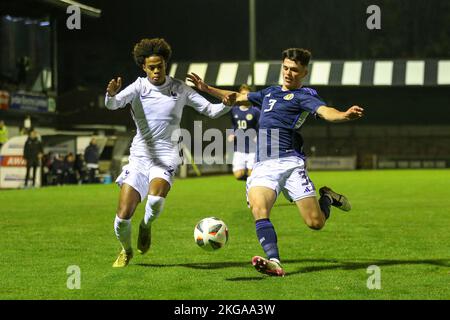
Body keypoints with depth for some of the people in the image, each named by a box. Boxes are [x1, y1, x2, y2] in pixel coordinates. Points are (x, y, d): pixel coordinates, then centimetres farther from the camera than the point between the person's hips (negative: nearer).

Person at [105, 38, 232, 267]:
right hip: (139, 156, 1)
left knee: (155, 199, -32)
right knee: (123, 217, -6)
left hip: (166, 157, -1)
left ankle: (146, 225, 3)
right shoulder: (139, 87, 0)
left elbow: (210, 110, 7)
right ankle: (126, 251, 25)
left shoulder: (179, 89, 5)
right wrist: (111, 94, -42)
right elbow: (112, 104, -18)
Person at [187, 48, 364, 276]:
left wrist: (346, 115, -38)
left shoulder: (303, 96, 3)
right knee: (258, 209, -26)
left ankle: (327, 198, 26)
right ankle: (274, 262, -34)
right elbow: (238, 98, 40)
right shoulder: (270, 92, 25)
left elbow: (325, 112, -17)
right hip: (263, 166, 5)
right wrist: (207, 89, 35)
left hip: (289, 162, -5)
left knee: (315, 223, -8)